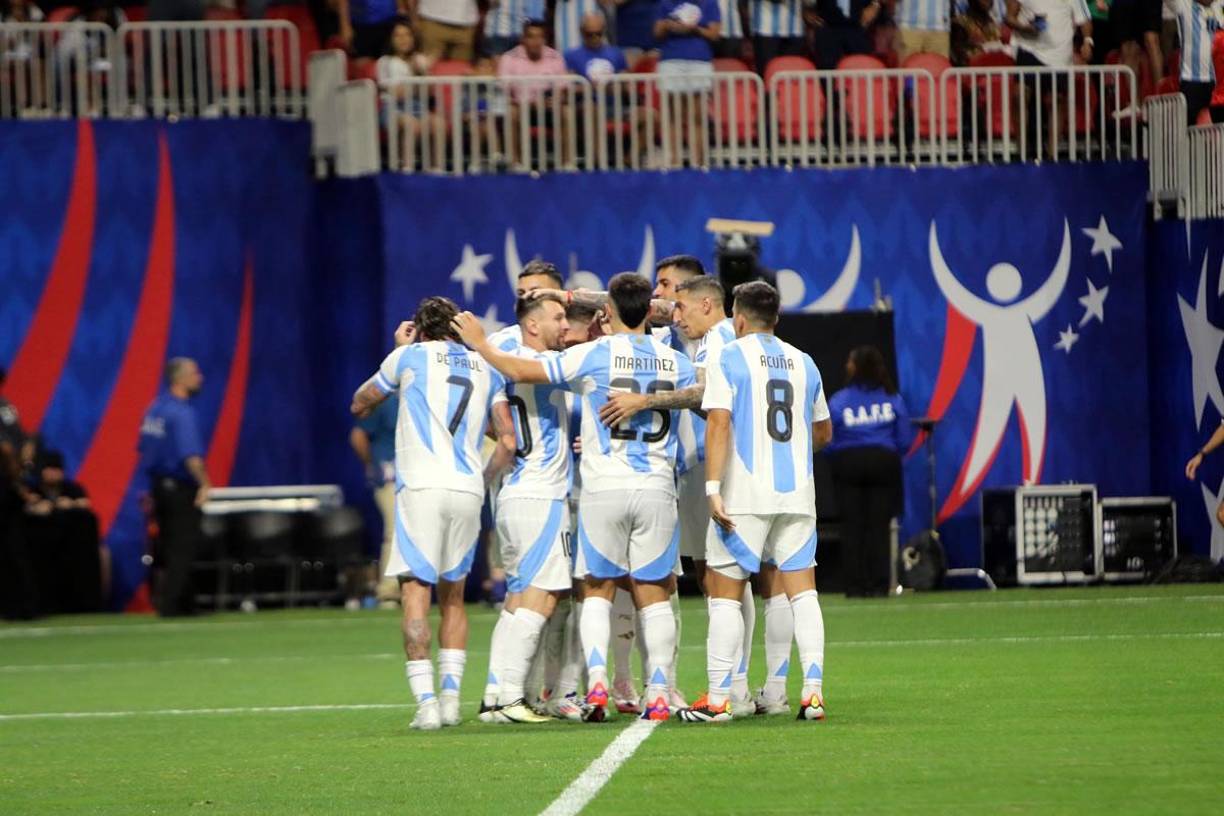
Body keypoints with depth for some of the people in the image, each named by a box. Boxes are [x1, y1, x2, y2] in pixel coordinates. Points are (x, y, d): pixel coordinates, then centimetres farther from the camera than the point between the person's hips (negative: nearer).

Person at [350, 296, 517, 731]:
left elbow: (360, 406, 22)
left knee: (415, 592, -5)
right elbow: (508, 443, 10)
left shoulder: (410, 357, 8)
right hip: (468, 490, 4)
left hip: (422, 487, -4)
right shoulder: (486, 370, 18)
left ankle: (426, 702, -16)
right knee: (453, 595, 16)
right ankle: (450, 696, 7)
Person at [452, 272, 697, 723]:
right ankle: (658, 693, 0)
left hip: (603, 488, -2)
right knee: (653, 594, 6)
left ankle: (596, 679, -8)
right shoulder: (676, 364, 6)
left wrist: (480, 344, 11)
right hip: (657, 488, 2)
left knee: (598, 589, 9)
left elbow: (521, 371, -5)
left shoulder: (593, 356, -6)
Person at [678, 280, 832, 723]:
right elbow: (823, 432, 24)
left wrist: (713, 487, -16)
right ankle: (813, 691, -4)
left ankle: (718, 699, -1)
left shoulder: (728, 359, -2)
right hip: (798, 494, 4)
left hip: (744, 496, -4)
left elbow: (719, 423, -13)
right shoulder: (803, 363, 14)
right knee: (802, 591, 5)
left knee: (724, 593, 1)